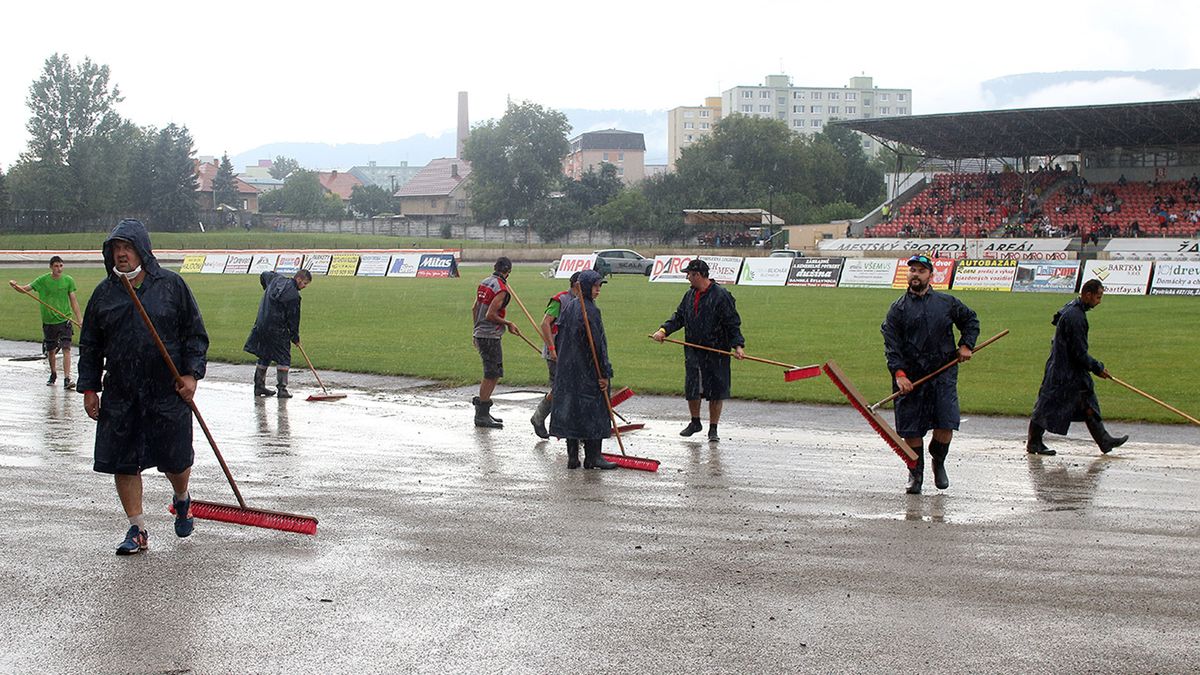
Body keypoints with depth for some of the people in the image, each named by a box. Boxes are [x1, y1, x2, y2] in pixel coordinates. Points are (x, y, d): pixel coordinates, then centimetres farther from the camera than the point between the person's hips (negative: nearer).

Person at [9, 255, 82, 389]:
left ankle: (67, 379, -15)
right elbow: (26, 289, -2)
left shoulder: (68, 280, -1)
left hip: (64, 320, -1)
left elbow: (73, 300, 2)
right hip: (48, 321, 1)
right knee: (51, 351, 12)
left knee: (66, 349, -12)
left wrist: (80, 319, -4)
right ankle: (53, 375, 34)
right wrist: (15, 286, -23)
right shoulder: (43, 280, -3)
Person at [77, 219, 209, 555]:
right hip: (119, 395, 2)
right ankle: (137, 530, 12)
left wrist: (191, 373, -7)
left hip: (169, 392, -2)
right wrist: (89, 387, 7)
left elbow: (195, 334, 3)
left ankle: (182, 500, 38)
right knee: (123, 463, 1)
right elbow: (90, 346, 13)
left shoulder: (171, 285, 0)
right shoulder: (104, 293, 7)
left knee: (175, 459, 5)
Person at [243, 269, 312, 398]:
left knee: (264, 356, 17)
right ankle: (282, 389, -7)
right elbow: (293, 319, -11)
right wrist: (295, 337, 0)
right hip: (277, 329, -8)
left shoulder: (277, 279, 7)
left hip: (261, 325, 8)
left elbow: (264, 275, 30)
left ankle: (259, 386, 23)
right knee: (284, 358, -1)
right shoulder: (293, 294, -16)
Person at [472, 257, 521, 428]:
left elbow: (474, 308, 17)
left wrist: (477, 328, 26)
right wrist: (508, 324, -9)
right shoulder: (501, 289, -16)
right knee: (491, 375, -4)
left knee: (495, 373, 16)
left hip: (480, 334, 9)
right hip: (490, 336, -9)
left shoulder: (484, 283, 10)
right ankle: (482, 415, -2)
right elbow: (490, 315, -21)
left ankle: (483, 411, 20)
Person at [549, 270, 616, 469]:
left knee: (570, 408, 9)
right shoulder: (590, 311, -16)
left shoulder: (567, 307, 7)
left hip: (567, 369, 7)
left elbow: (558, 338, 11)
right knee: (593, 408, 1)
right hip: (588, 369, -7)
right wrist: (605, 373, -16)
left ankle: (572, 456, 11)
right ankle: (593, 456, 3)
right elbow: (597, 344, -18)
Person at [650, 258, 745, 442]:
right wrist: (664, 330, 1)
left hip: (716, 353, -6)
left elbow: (733, 324, -11)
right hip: (693, 351, 6)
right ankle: (695, 422, 31)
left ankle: (713, 429, 13)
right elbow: (679, 317, 16)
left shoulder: (721, 295, -11)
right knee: (691, 388, 11)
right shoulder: (690, 295, 10)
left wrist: (738, 345, -21)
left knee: (715, 391, 2)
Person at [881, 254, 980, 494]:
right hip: (910, 377, 0)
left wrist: (966, 345, 11)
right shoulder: (898, 309, 5)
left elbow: (971, 320, 26)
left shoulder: (947, 303, 10)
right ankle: (916, 473, 18)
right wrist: (899, 373, -15)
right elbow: (891, 345, -3)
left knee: (946, 425, -8)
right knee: (910, 429, 0)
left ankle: (939, 463, 20)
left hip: (943, 375, 0)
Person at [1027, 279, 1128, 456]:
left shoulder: (1072, 308, 8)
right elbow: (1079, 353, -23)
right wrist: (1098, 368, -10)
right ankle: (1033, 443, 9)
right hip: (1063, 372, -11)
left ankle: (1104, 441, 15)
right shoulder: (1075, 317, -24)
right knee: (1048, 406, 0)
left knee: (1088, 407, 11)